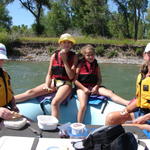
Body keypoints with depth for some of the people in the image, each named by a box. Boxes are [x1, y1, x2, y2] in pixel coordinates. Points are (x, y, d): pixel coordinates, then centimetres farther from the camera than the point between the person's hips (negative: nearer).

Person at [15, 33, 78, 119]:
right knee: (31, 92, -12)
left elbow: (71, 76, -10)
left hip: (66, 84, -3)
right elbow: (49, 74, 7)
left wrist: (65, 60, -13)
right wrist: (47, 85, -10)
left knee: (55, 102, -32)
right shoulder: (54, 56, 7)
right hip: (53, 82, 4)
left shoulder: (74, 57, -1)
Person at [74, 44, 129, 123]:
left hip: (94, 87, 3)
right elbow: (75, 79, -6)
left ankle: (128, 103, -29)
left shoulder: (96, 65, 9)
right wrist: (84, 88, -13)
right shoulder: (80, 65, -2)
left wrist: (96, 87, -11)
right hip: (82, 87, -3)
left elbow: (99, 79, 10)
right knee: (83, 105, -23)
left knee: (109, 93, -18)